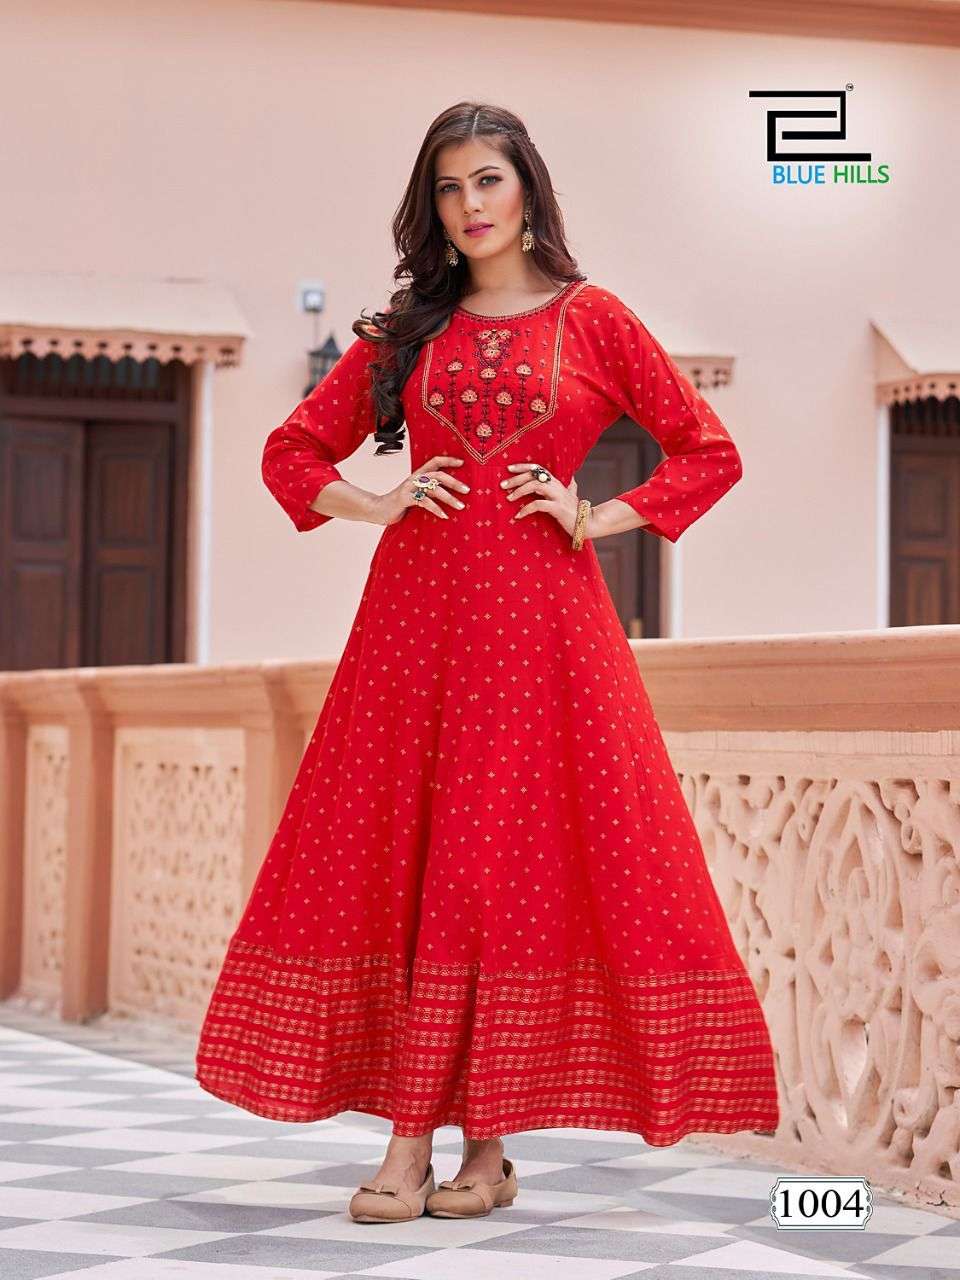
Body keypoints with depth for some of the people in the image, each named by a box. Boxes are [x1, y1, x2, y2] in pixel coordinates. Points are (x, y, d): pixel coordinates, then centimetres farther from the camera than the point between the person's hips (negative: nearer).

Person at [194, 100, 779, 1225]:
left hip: (541, 619, -2)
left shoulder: (593, 319, 6)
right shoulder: (406, 330, 13)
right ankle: (408, 1143, 1)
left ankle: (483, 1144, 1)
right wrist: (375, 506, 1)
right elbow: (292, 450, 18)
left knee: (520, 862, -5)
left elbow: (710, 454, 6)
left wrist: (596, 519, -3)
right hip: (418, 612, 3)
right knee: (400, 859, -3)